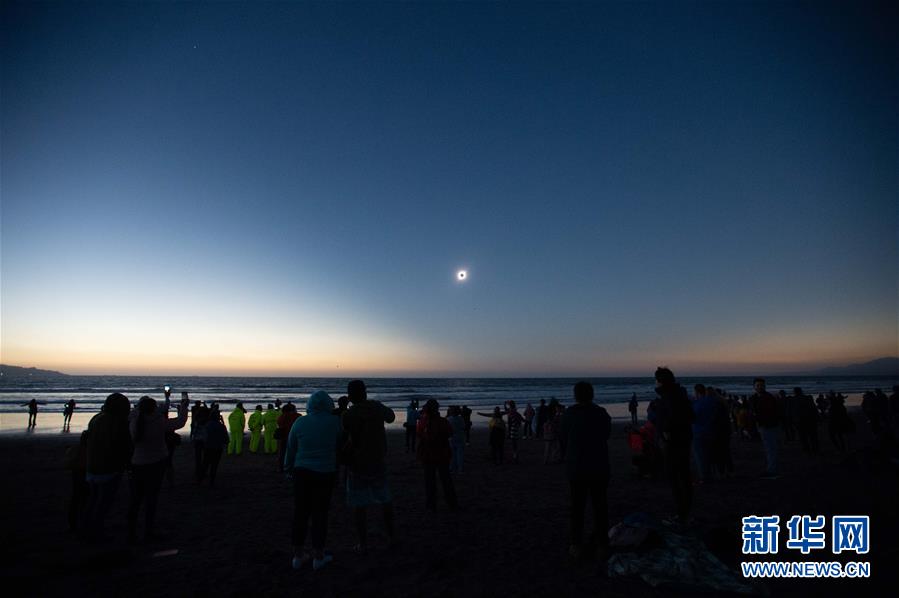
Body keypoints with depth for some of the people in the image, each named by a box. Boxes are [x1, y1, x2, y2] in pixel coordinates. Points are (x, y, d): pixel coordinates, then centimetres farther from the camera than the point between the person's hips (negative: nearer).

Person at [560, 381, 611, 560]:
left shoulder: (569, 413, -9)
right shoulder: (601, 413, -5)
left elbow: (562, 438, -3)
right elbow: (607, 433, 10)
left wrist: (566, 458, 13)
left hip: (576, 468, -1)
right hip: (600, 468, 1)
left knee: (577, 506, 10)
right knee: (600, 506, 12)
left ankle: (577, 546, 14)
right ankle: (602, 545, 16)